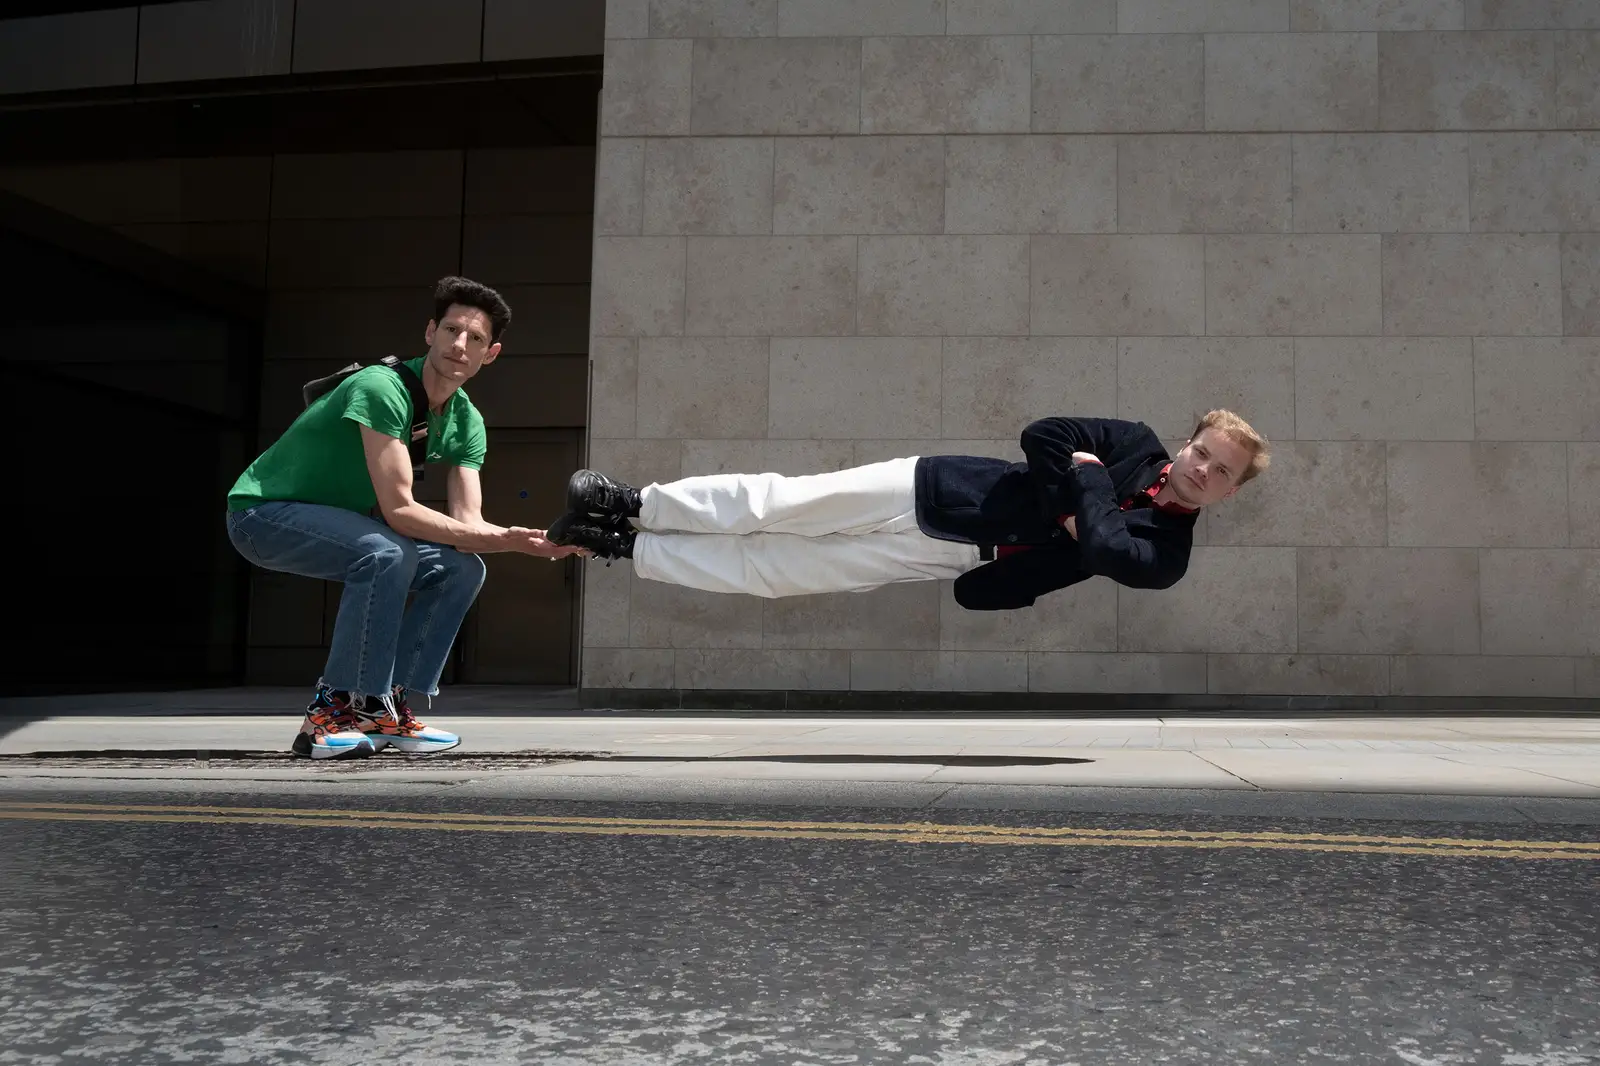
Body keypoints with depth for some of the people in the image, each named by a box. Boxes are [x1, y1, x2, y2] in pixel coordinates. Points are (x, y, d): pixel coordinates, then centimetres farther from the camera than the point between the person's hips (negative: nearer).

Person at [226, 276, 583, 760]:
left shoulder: (466, 423, -2)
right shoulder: (382, 388, -27)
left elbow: (466, 524, -10)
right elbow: (398, 510, -31)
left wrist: (531, 542, -29)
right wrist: (505, 538, -31)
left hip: (337, 519, 8)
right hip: (263, 509, -8)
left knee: (461, 570, -4)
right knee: (387, 554, -33)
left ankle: (385, 706, -1)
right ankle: (332, 714, -21)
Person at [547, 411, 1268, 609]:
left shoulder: (1165, 552, -4)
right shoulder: (1135, 442, 2)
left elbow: (1103, 548, -23)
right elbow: (1039, 435, -2)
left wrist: (1088, 485, -13)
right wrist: (1068, 498, -10)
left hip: (950, 557, -1)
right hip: (932, 488, 1)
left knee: (769, 567, -3)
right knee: (777, 504, -8)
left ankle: (626, 547, 9)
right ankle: (631, 507, 9)